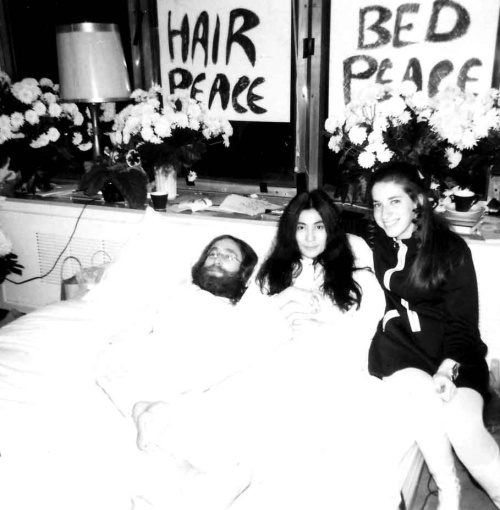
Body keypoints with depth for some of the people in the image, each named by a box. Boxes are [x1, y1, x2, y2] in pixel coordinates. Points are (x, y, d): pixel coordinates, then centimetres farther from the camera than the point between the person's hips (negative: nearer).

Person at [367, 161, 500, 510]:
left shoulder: (451, 248, -4)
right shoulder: (376, 245, 6)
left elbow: (463, 321, -7)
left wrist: (448, 367, -23)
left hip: (451, 350, -2)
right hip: (400, 346, 2)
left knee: (463, 426, -29)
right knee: (421, 394, -32)